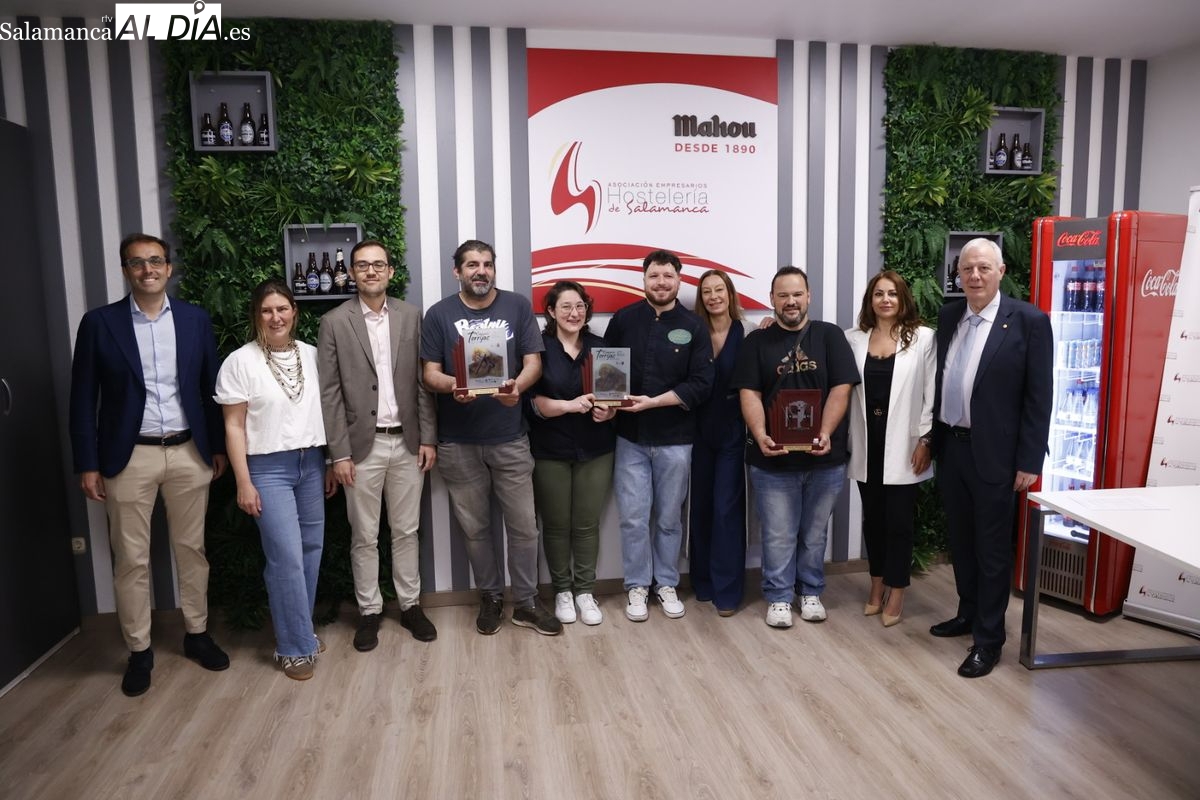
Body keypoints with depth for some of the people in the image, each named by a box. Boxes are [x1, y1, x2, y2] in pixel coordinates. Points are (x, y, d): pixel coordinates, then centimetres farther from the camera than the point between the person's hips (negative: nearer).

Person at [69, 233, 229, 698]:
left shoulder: (195, 319, 3)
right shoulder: (99, 323, -3)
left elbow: (210, 388, 7)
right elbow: (83, 398, -1)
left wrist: (218, 446, 6)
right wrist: (87, 463, -5)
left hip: (189, 452, 2)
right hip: (130, 457, -1)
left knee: (192, 549, 12)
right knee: (131, 559, 7)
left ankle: (197, 633, 28)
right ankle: (139, 650, 22)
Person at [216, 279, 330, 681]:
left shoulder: (312, 355, 5)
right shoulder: (240, 361, -6)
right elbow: (234, 427, -5)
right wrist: (244, 483, -8)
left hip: (312, 463, 4)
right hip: (268, 467, -4)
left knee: (311, 549, 8)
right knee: (287, 557, -5)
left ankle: (298, 630, 26)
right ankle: (296, 645, 9)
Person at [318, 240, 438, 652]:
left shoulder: (412, 316, 3)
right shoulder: (334, 322, -3)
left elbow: (423, 381, 4)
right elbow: (330, 393, -5)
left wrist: (428, 438, 0)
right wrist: (339, 453, -8)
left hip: (407, 441, 2)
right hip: (362, 445, -2)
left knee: (406, 530, 12)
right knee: (364, 536, 9)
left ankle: (410, 605, 26)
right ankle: (369, 611, 24)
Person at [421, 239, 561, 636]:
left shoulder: (518, 306, 2)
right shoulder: (440, 314, 2)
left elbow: (533, 362, -2)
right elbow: (430, 373, 0)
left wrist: (517, 386, -24)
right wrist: (452, 385, -23)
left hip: (509, 437, 0)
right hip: (458, 442, 1)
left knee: (523, 525, 5)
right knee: (475, 527, 12)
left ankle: (526, 602, 21)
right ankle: (490, 597, 30)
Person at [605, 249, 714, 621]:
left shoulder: (693, 327, -1)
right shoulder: (623, 319, 2)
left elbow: (701, 383, -8)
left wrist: (653, 402, -18)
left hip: (675, 439, 0)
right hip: (630, 437, 0)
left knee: (669, 518, 11)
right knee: (633, 517, 3)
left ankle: (667, 584, 27)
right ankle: (637, 587, 20)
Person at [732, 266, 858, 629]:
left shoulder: (830, 336, 4)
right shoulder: (757, 341, 4)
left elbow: (841, 389, -4)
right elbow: (749, 394, -4)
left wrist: (825, 433, -17)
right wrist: (760, 435, -19)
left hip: (824, 457, 1)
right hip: (773, 458, -1)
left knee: (814, 532, 14)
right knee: (778, 535, 5)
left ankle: (811, 592, 31)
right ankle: (779, 596, 21)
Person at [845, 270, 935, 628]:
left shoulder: (923, 338, -4)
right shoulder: (853, 338, 4)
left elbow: (932, 394, -5)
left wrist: (925, 440, -7)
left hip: (902, 443, -3)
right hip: (866, 442, 3)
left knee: (898, 519, 4)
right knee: (872, 516, 13)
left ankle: (896, 592, 18)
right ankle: (877, 586, 28)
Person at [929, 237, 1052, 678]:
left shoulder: (1029, 321, -10)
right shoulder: (949, 315, 6)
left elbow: (1039, 397, -10)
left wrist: (1029, 461, -12)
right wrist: (934, 439, 9)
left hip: (993, 453, -5)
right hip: (950, 447, 6)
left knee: (992, 548, 6)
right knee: (960, 540, 18)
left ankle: (988, 638, 19)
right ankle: (968, 613, 36)